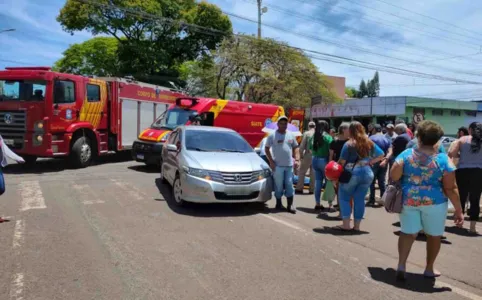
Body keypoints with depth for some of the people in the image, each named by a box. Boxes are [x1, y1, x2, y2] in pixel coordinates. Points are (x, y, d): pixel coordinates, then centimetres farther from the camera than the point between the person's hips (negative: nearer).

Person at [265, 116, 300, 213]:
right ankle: (278, 203, 18)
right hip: (278, 165, -3)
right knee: (278, 186, 3)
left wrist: (297, 159, 1)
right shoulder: (272, 135, -3)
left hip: (289, 165, 3)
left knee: (289, 185, 5)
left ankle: (290, 205, 10)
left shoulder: (291, 135, 9)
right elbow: (267, 149, -1)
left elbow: (295, 148, 15)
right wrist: (271, 161, -9)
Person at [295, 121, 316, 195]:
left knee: (302, 172, 6)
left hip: (308, 155, -3)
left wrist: (301, 154, 3)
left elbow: (302, 145, -7)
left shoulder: (306, 133, -3)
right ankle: (312, 189, 13)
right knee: (313, 173, 11)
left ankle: (299, 188, 5)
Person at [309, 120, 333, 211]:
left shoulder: (313, 137, 9)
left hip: (315, 160, 5)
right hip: (324, 160, -5)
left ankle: (317, 203, 11)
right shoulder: (328, 137, -10)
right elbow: (331, 151, -15)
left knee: (317, 182, 9)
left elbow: (311, 149, 12)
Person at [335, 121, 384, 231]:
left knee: (344, 197, 8)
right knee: (360, 199, 10)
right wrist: (369, 162, 11)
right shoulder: (370, 143, 6)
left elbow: (342, 161, -11)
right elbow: (381, 155, 13)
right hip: (367, 173, 5)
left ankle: (346, 225, 4)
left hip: (352, 173, -4)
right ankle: (357, 226, 14)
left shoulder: (349, 144, -8)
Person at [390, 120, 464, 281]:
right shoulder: (443, 159, -9)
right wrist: (459, 210, -3)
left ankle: (401, 265, -1)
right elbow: (450, 188, -10)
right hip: (434, 202, -1)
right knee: (434, 235, 17)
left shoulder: (406, 154, -6)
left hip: (408, 200, 2)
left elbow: (393, 177, -12)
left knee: (408, 233, 12)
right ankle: (429, 269, 28)